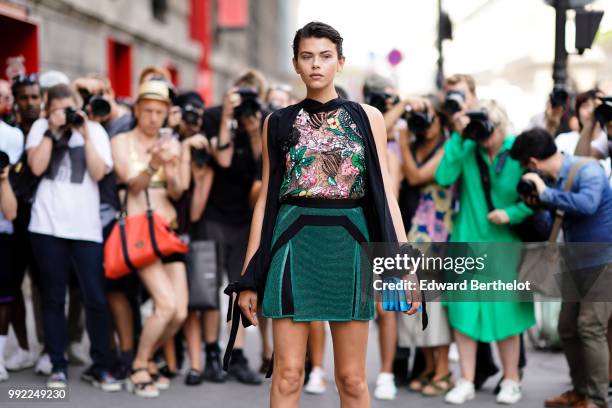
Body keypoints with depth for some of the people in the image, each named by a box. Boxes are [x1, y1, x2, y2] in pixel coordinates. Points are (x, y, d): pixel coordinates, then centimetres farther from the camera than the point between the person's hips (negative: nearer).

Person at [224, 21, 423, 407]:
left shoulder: (367, 118, 6)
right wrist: (250, 278, 5)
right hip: (293, 243, 0)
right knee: (288, 373, -2)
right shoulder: (278, 123, 9)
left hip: (349, 242, 0)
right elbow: (267, 198, 9)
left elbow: (386, 192, 4)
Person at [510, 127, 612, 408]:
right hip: (577, 265, 8)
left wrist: (546, 193, -28)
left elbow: (587, 204, -35)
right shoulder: (554, 180, 6)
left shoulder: (587, 170, -16)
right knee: (568, 329, 10)